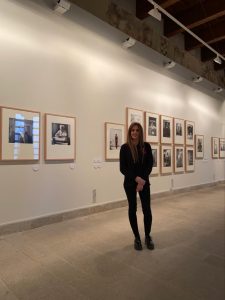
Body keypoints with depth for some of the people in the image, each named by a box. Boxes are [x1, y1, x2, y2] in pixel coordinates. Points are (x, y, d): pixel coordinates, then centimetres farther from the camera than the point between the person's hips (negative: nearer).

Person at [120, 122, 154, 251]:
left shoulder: (146, 146, 0)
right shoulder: (125, 147, -4)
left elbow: (150, 165, -2)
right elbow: (122, 168, -6)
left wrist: (142, 180, -13)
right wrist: (136, 178, -17)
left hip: (144, 182, 1)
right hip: (130, 183, -1)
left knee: (147, 209, 1)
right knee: (132, 209, 7)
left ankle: (148, 236, 23)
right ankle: (137, 237, 23)